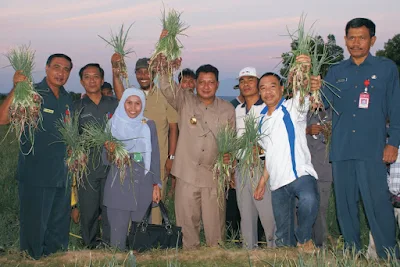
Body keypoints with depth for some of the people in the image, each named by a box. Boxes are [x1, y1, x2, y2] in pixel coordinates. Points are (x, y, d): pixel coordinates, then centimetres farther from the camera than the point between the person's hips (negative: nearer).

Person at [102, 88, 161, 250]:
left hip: (143, 185, 2)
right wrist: (109, 150, -20)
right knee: (118, 229, 0)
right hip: (119, 185, -1)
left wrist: (156, 184, 2)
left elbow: (154, 156, 7)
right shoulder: (113, 124, -1)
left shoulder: (149, 125, 4)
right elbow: (106, 160, 2)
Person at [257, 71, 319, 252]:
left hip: (300, 174, -5)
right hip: (277, 182, 6)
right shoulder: (262, 120, 18)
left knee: (309, 200, -36)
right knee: (283, 237, 7)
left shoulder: (292, 108, 1)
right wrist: (262, 181, 20)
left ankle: (303, 238, -12)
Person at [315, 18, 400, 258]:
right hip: (341, 149, 4)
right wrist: (316, 90, -17)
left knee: (377, 204, -8)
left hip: (372, 149, -4)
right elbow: (325, 103, 4)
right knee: (345, 204, 9)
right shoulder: (336, 72, 14)